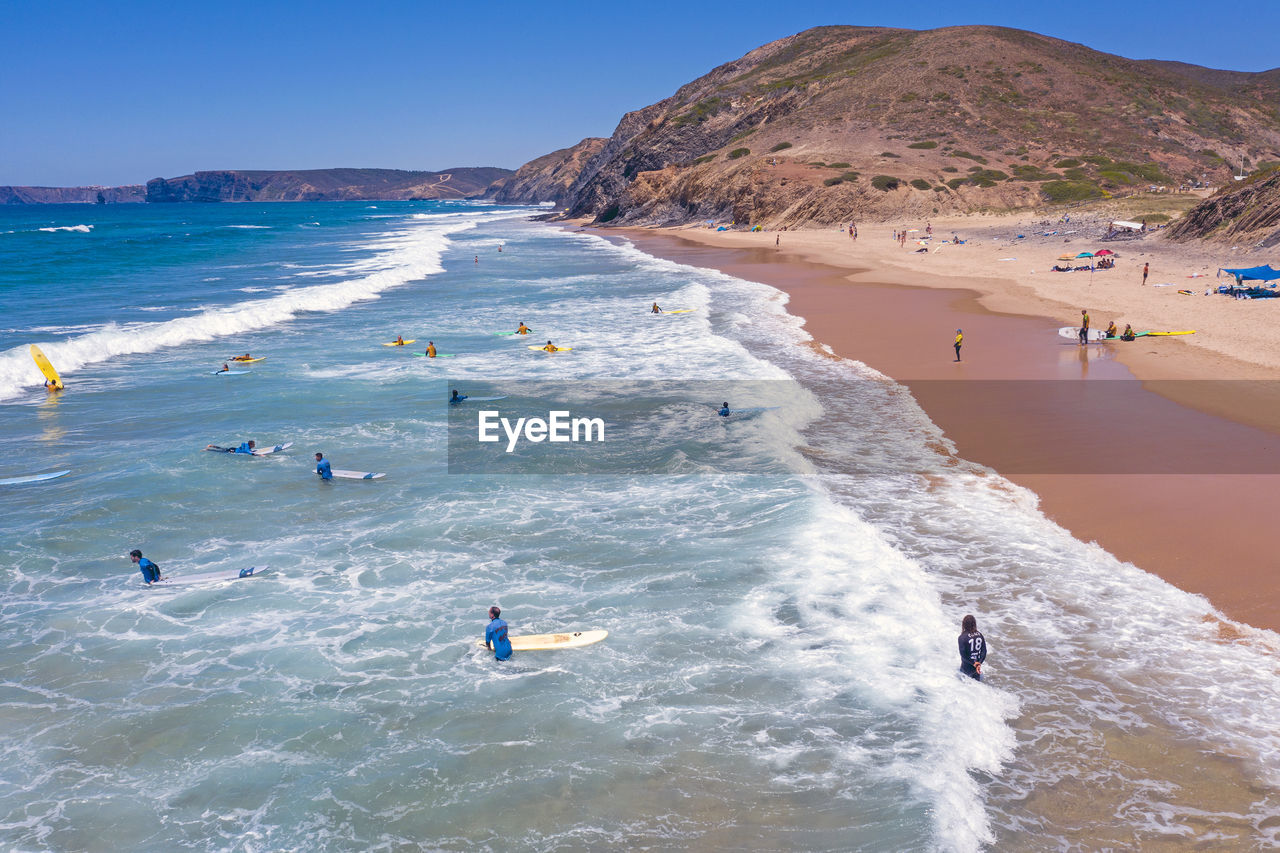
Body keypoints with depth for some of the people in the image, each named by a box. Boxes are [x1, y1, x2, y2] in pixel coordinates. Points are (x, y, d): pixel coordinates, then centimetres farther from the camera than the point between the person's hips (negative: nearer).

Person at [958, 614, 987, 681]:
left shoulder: (962, 638, -18)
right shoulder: (980, 635, -4)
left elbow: (963, 655, -20)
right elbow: (984, 651, -5)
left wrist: (974, 663, -13)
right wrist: (979, 663, -10)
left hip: (966, 668, -5)